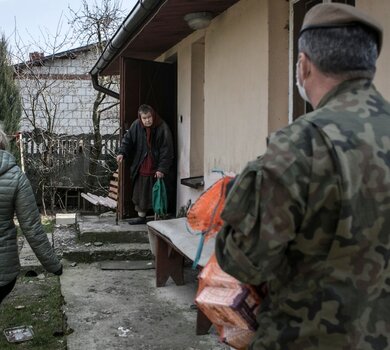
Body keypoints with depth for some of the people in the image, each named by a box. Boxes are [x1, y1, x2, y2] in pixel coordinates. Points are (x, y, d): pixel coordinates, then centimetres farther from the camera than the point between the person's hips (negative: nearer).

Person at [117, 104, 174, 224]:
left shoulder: (162, 128, -13)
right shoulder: (136, 126, -3)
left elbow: (167, 150, -12)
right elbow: (128, 139, 6)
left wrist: (162, 169, -16)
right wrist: (122, 153, -13)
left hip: (156, 168, -4)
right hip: (141, 168, 4)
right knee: (140, 193, 11)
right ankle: (141, 217, 26)